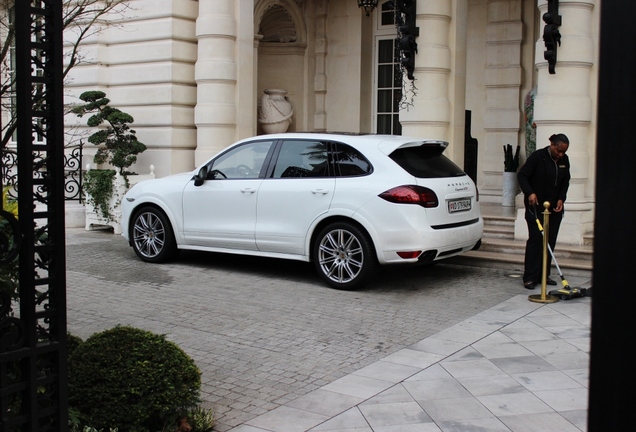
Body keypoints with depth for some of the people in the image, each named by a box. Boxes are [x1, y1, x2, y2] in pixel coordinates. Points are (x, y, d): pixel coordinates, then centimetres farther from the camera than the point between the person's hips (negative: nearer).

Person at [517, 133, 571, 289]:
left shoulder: (564, 160, 7)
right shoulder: (538, 157, -12)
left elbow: (565, 181, 17)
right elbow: (522, 175, -12)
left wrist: (561, 199, 2)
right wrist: (529, 193, -25)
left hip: (554, 207, 6)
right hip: (536, 206, -6)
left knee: (550, 241, 6)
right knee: (536, 239, -8)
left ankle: (544, 275, 14)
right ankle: (530, 277, -5)